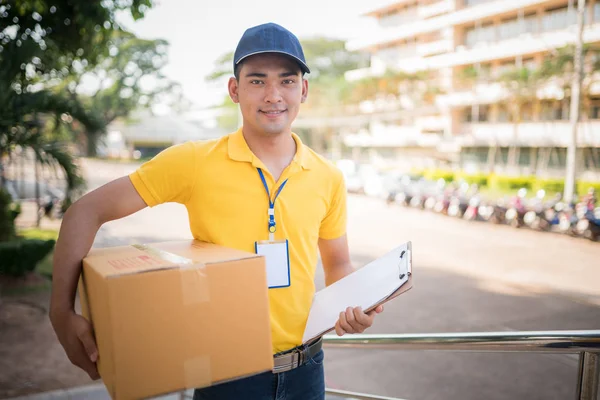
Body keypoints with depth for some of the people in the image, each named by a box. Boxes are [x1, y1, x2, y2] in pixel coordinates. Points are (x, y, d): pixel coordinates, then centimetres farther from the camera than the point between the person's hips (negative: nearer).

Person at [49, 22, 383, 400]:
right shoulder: (194, 162, -13)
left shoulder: (328, 178, -3)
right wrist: (63, 312, -17)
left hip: (305, 367, 4)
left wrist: (353, 305, -10)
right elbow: (87, 212, -10)